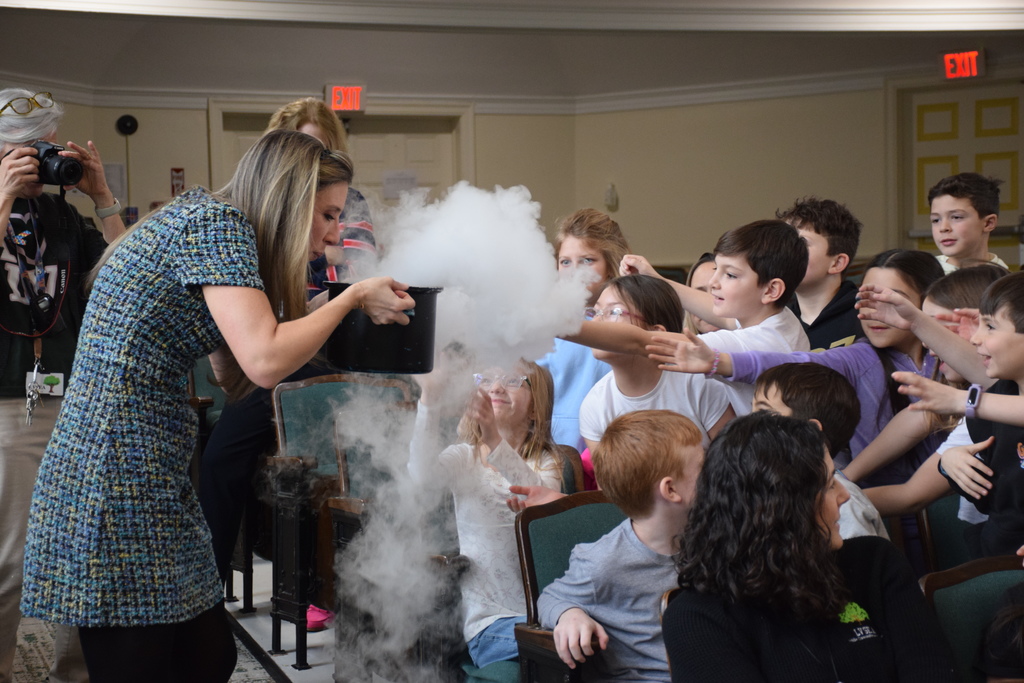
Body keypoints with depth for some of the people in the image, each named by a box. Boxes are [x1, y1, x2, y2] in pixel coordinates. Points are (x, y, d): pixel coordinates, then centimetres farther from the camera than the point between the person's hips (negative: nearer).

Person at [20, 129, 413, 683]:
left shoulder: (202, 219, 18)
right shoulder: (217, 223, -11)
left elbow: (234, 378, 17)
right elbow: (265, 361, -23)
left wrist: (328, 316, 13)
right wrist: (353, 299, -9)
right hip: (115, 476, -10)